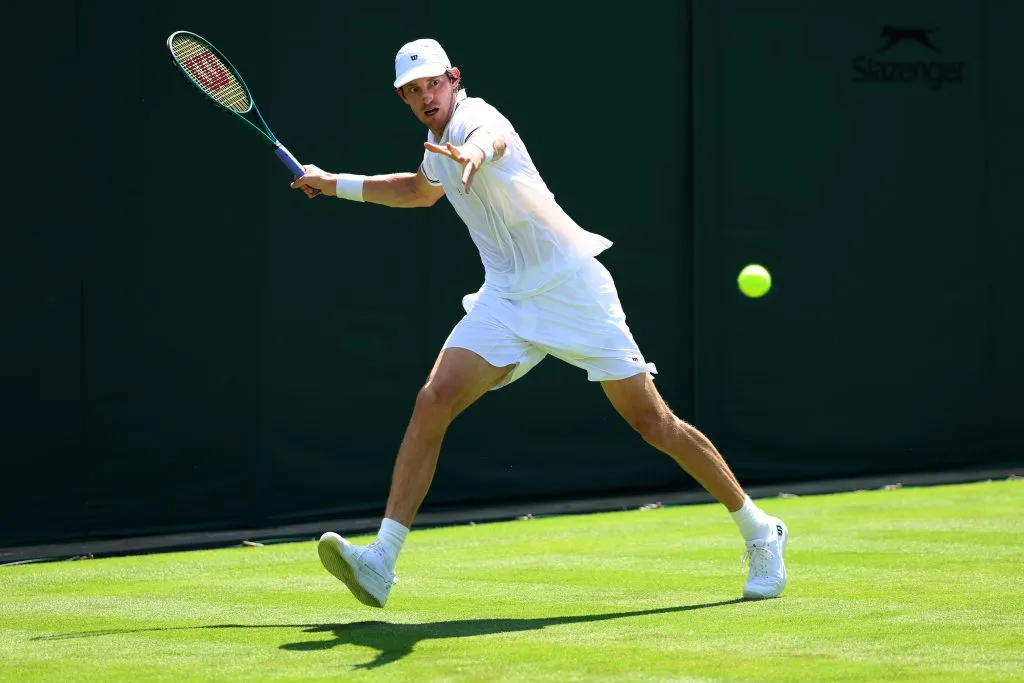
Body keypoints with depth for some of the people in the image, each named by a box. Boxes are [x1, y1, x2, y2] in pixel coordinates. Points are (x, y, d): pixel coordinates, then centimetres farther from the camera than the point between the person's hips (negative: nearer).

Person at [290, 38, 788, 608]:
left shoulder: (476, 116, -13)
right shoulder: (439, 145, 12)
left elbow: (491, 137, -42)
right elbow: (421, 191, 38)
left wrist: (475, 152, -66)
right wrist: (338, 184, 34)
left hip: (573, 289, -7)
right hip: (506, 300, 7)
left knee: (654, 422, -3)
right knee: (433, 403, -14)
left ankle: (760, 531, 14)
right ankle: (381, 562, -18)